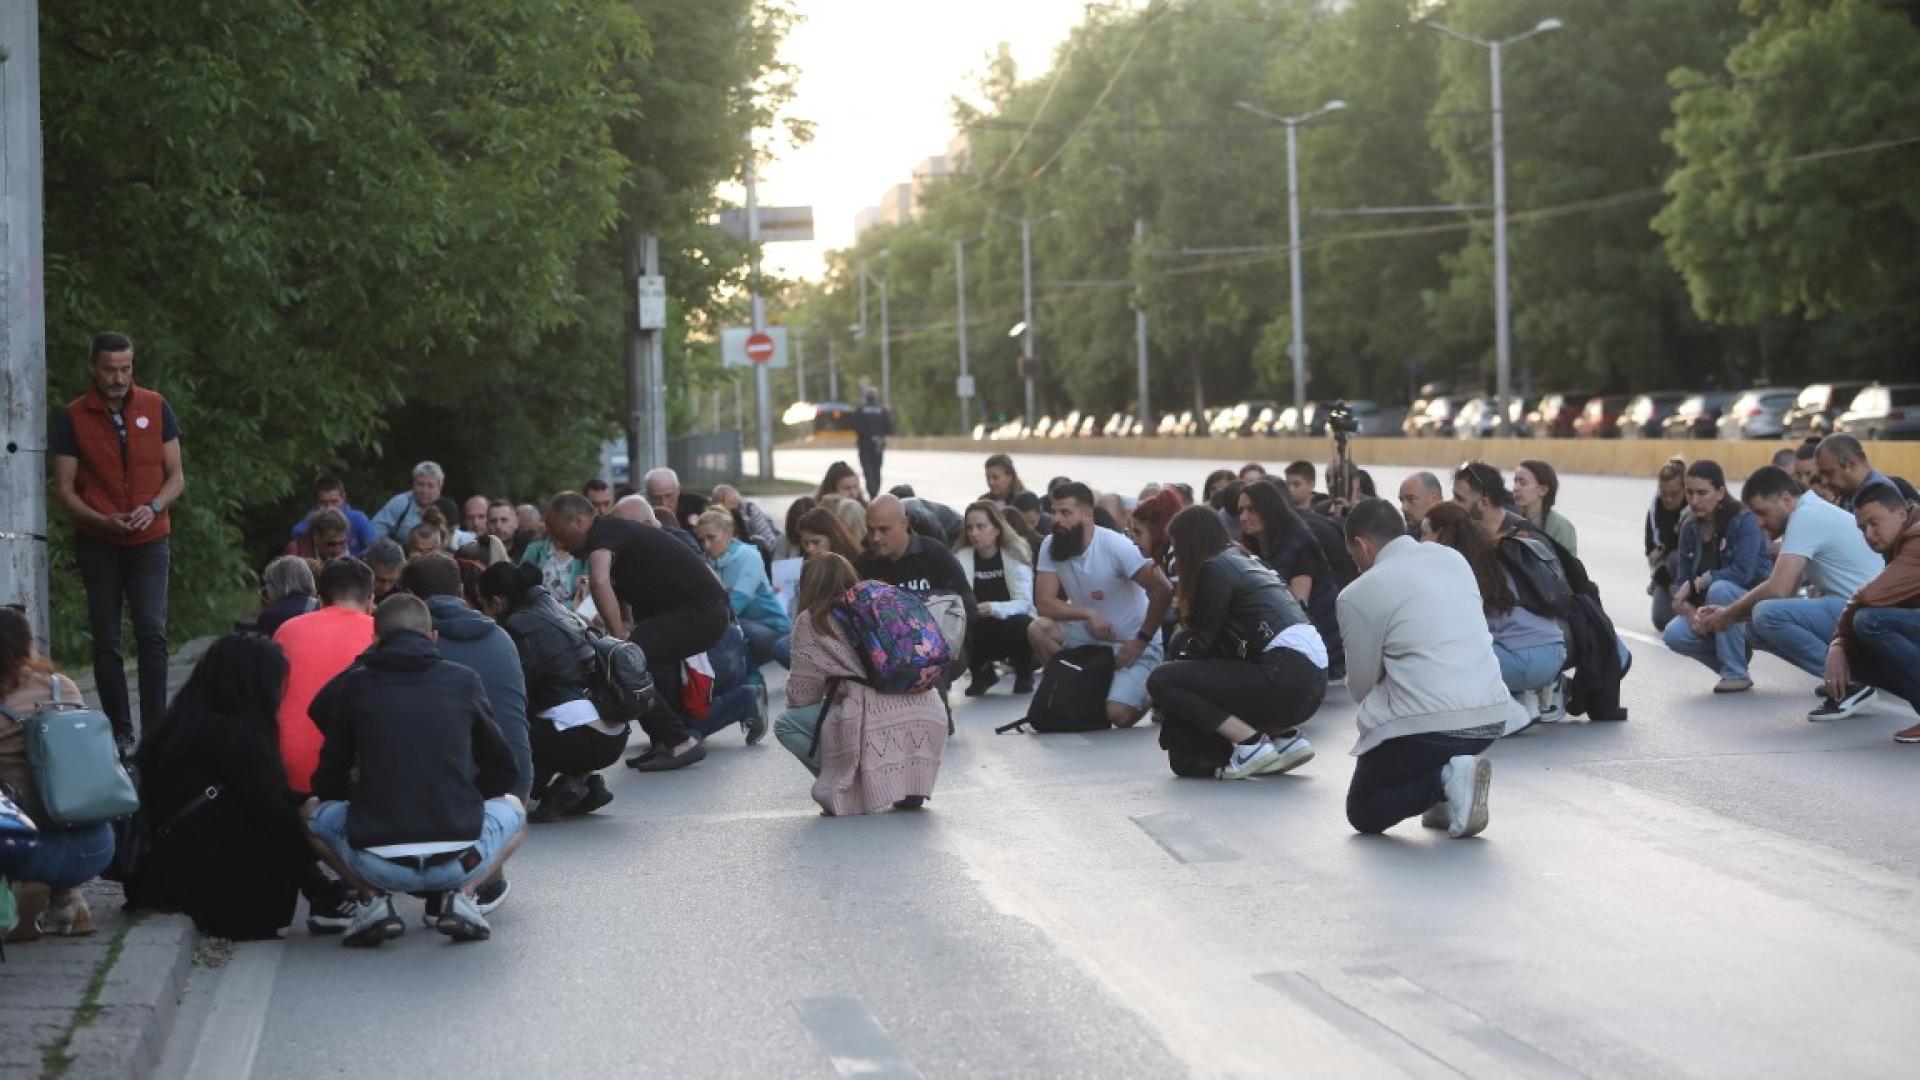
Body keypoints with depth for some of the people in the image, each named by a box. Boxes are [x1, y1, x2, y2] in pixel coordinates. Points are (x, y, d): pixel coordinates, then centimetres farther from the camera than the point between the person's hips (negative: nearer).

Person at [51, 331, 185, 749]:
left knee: (152, 633, -12)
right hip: (98, 543, 0)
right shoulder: (72, 418, 0)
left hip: (150, 540, 0)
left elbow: (176, 476, 8)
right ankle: (120, 732, 9)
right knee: (106, 641, 2)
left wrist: (154, 508, -12)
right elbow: (63, 488, 1)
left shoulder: (155, 408, 3)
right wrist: (103, 521, -14)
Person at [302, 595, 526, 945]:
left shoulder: (356, 683, 7)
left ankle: (374, 898, 8)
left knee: (313, 810, 29)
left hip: (378, 864, 0)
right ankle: (461, 895, 7)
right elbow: (502, 770, 17)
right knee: (512, 808, 32)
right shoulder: (464, 681, 8)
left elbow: (328, 781, 14)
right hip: (458, 862, 0)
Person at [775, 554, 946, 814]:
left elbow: (801, 694, 8)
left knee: (786, 725, 12)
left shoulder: (812, 621, 9)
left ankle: (844, 789, -2)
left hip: (878, 725, -6)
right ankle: (910, 788, 15)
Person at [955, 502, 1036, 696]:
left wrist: (992, 608, -38)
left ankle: (1024, 672, 0)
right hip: (981, 633, 2)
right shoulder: (962, 556, -5)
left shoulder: (1015, 554, -12)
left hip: (1013, 626, -2)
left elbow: (1024, 603, -20)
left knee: (1022, 625, -36)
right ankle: (982, 672, 3)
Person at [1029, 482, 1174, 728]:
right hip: (1090, 636, 5)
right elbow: (1044, 603, -13)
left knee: (1118, 715, -24)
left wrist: (1141, 641, -20)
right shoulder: (1050, 547, -8)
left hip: (1134, 643, -5)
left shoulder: (1116, 546, -21)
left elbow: (1163, 591, -24)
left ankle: (1144, 693, 12)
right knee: (1038, 629, -21)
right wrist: (1088, 613, -28)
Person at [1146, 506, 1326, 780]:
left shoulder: (1215, 567, -2)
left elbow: (1204, 639, 1)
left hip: (1285, 677, -9)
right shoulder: (1245, 560, 24)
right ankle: (1286, 736, 12)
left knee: (1162, 681, -6)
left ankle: (1250, 742, -8)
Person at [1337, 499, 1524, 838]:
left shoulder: (1358, 594, -4)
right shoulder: (1451, 557, 12)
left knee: (1362, 814, 15)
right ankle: (1452, 779, 14)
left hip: (1426, 727, -6)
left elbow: (1361, 687, 4)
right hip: (1493, 718, 6)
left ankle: (1444, 780, -10)